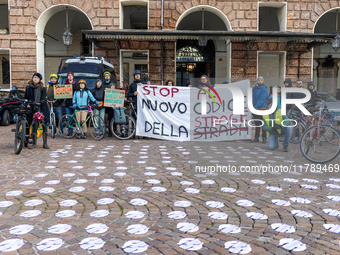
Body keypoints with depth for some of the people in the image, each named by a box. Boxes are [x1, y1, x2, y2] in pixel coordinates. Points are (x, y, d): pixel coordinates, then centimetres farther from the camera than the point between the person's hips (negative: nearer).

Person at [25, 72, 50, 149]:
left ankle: (45, 143, 5)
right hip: (33, 108, -1)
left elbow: (44, 98, -2)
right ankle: (34, 143, -1)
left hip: (42, 108, 1)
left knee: (44, 125, -2)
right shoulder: (28, 87, 11)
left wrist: (40, 102, -20)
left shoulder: (43, 88, 10)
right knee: (34, 125, -10)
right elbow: (26, 98, 14)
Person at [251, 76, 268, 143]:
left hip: (262, 108, -6)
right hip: (255, 109, 6)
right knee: (257, 124, 10)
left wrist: (255, 107, -22)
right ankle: (256, 138, 16)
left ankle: (264, 138, 5)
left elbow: (261, 99, -16)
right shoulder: (254, 88, 11)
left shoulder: (264, 89, -8)